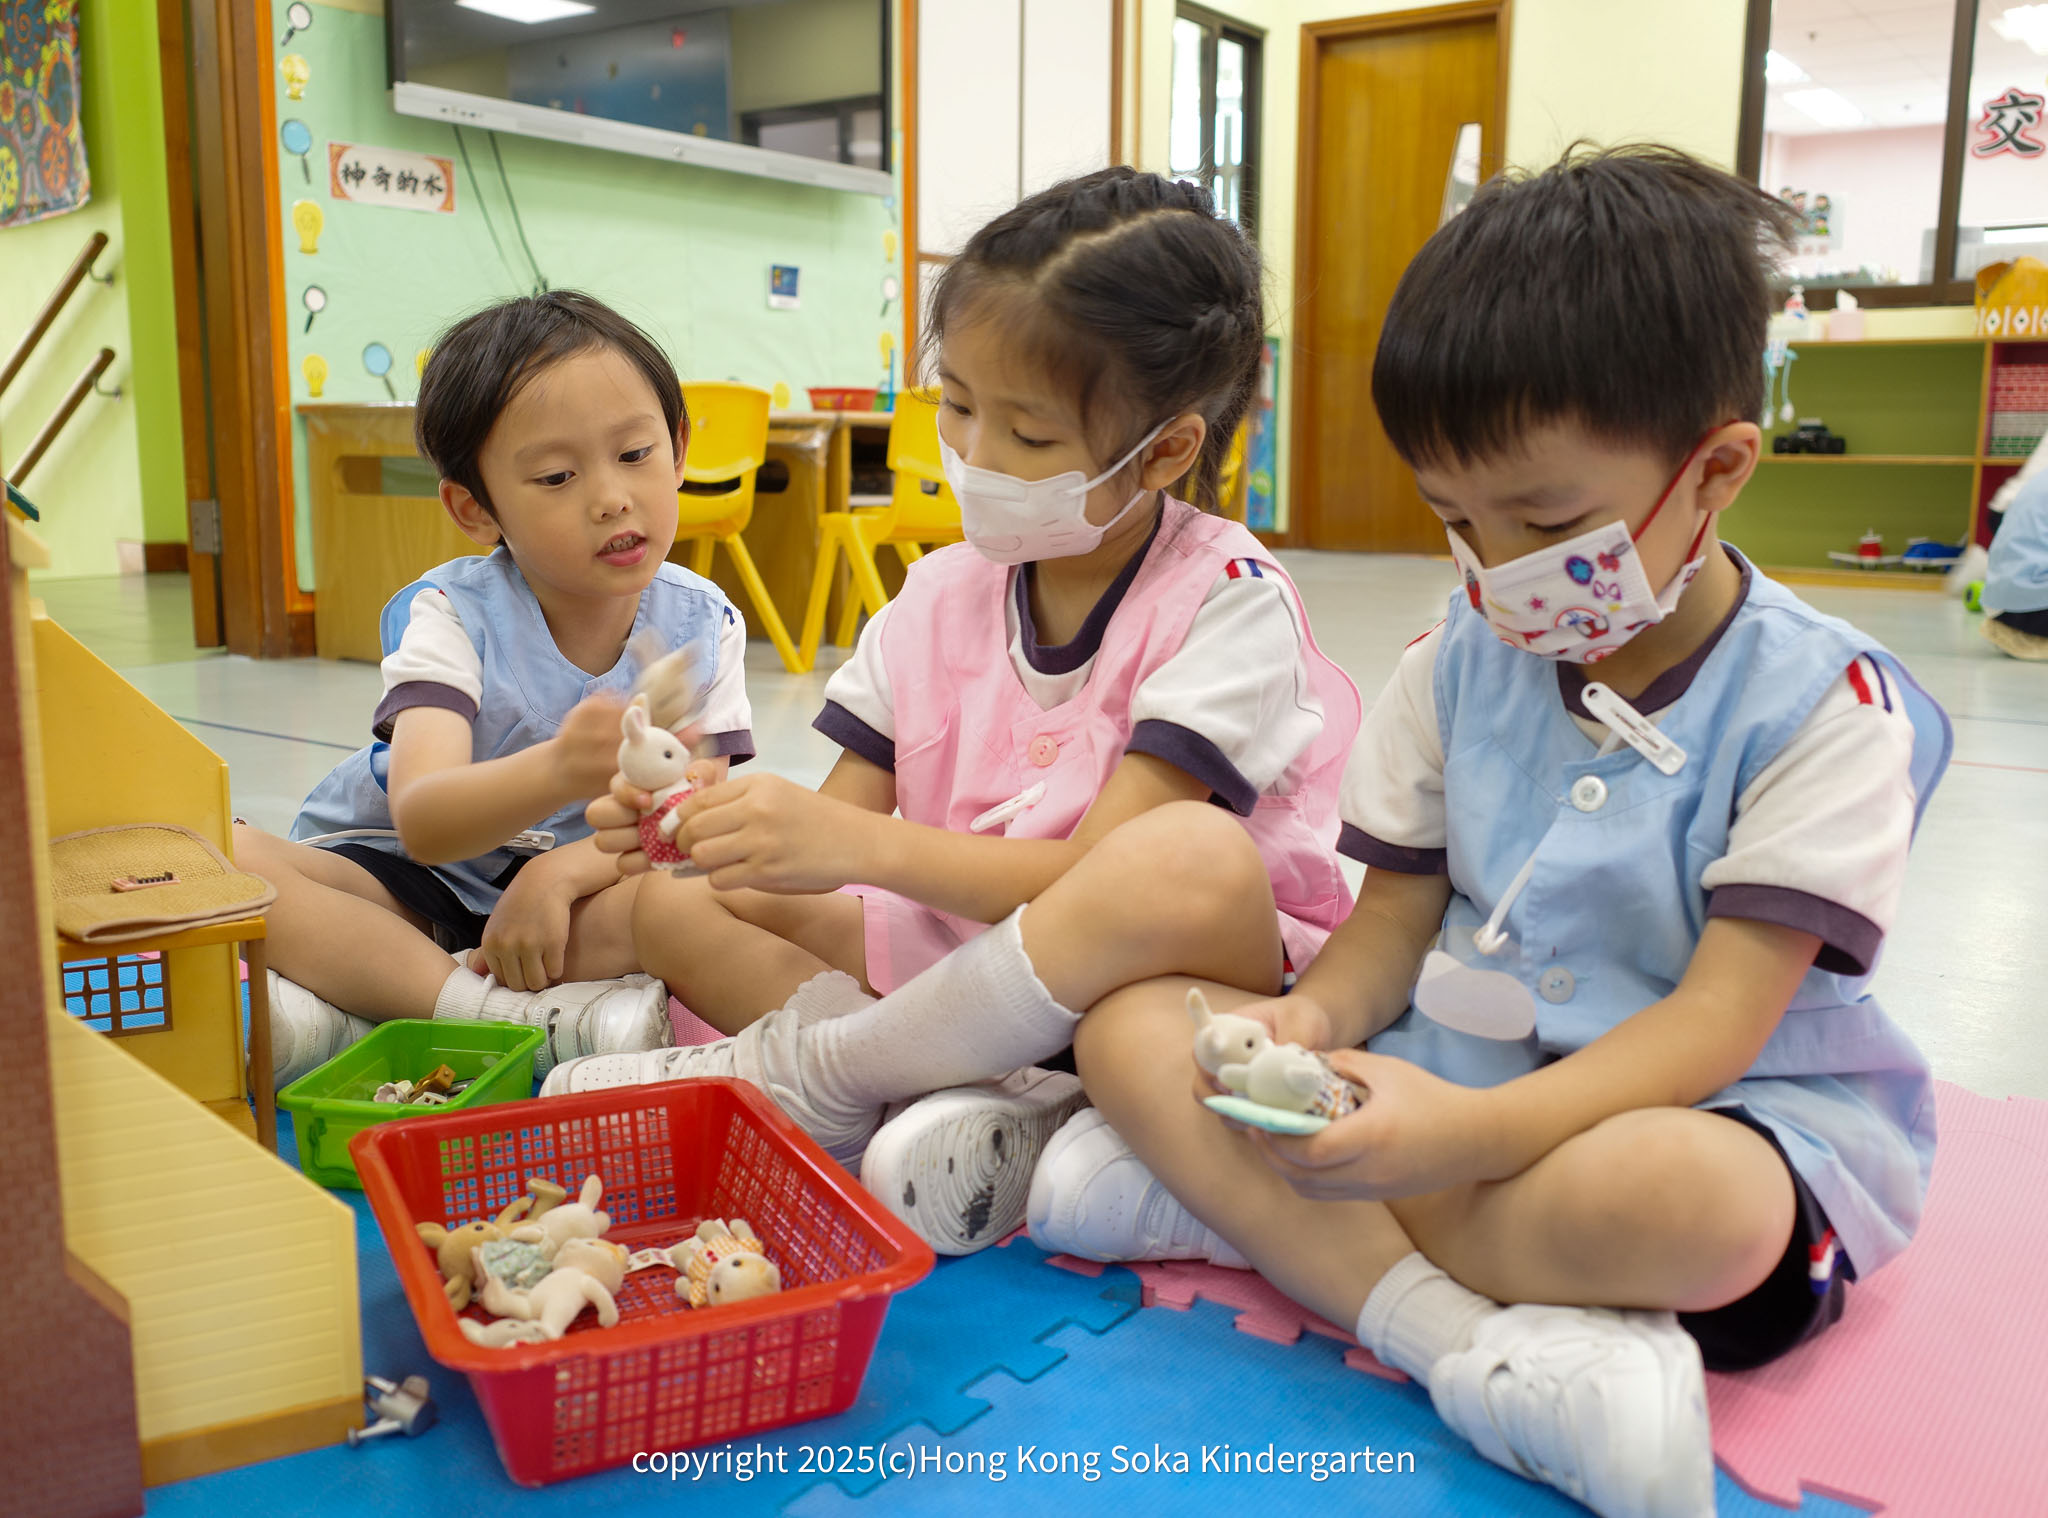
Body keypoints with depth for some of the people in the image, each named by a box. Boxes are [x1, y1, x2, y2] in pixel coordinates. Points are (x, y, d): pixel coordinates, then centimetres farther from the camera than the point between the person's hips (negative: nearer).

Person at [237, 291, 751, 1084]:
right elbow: (422, 823, -33)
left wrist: (562, 869, -31)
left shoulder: (702, 625, -8)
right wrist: (557, 773, -55)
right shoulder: (454, 614, -17)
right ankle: (519, 1015, -28)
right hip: (403, 885, -1)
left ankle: (346, 1010, -25)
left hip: (567, 893, 2)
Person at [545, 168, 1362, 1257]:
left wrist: (861, 845, -32)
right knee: (673, 907, -1)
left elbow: (1102, 877, -22)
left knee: (1196, 860, -39)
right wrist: (708, 815, -20)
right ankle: (986, 1112, -22)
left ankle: (800, 1070, -19)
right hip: (962, 949, 6)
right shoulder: (942, 596, 4)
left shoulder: (1225, 602, -13)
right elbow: (839, 824, 1)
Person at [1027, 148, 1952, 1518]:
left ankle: (1224, 1204, -20)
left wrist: (1473, 1130, -33)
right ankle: (1491, 1346, -27)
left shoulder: (1820, 702, -11)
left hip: (1696, 1106, -4)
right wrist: (1315, 1019, -18)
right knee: (1130, 1023, -13)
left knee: (1680, 1199, -42)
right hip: (1451, 1070, 5)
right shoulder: (1463, 660, 3)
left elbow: (1718, 1018, -18)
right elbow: (1393, 917, 6)